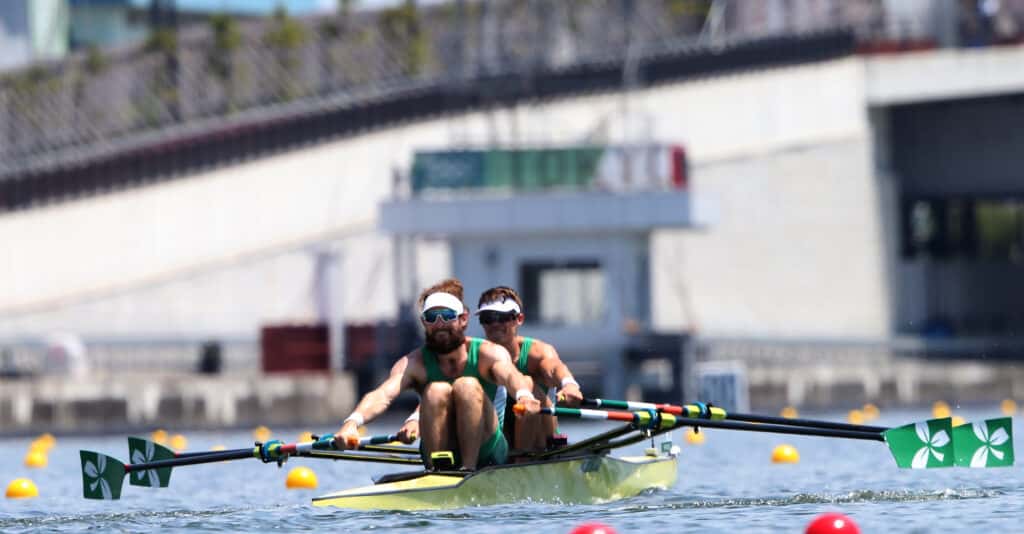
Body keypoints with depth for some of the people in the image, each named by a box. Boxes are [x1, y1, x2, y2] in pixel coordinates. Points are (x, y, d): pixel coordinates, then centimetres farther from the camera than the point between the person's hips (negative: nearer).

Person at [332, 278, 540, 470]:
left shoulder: (487, 353, -8)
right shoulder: (414, 363, -4)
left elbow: (509, 374, -32)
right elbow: (383, 394, -24)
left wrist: (524, 395, -57)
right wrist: (353, 422, -46)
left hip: (485, 453, -1)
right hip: (440, 452, 1)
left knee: (467, 386, -24)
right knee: (437, 390, -23)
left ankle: (469, 468, -28)